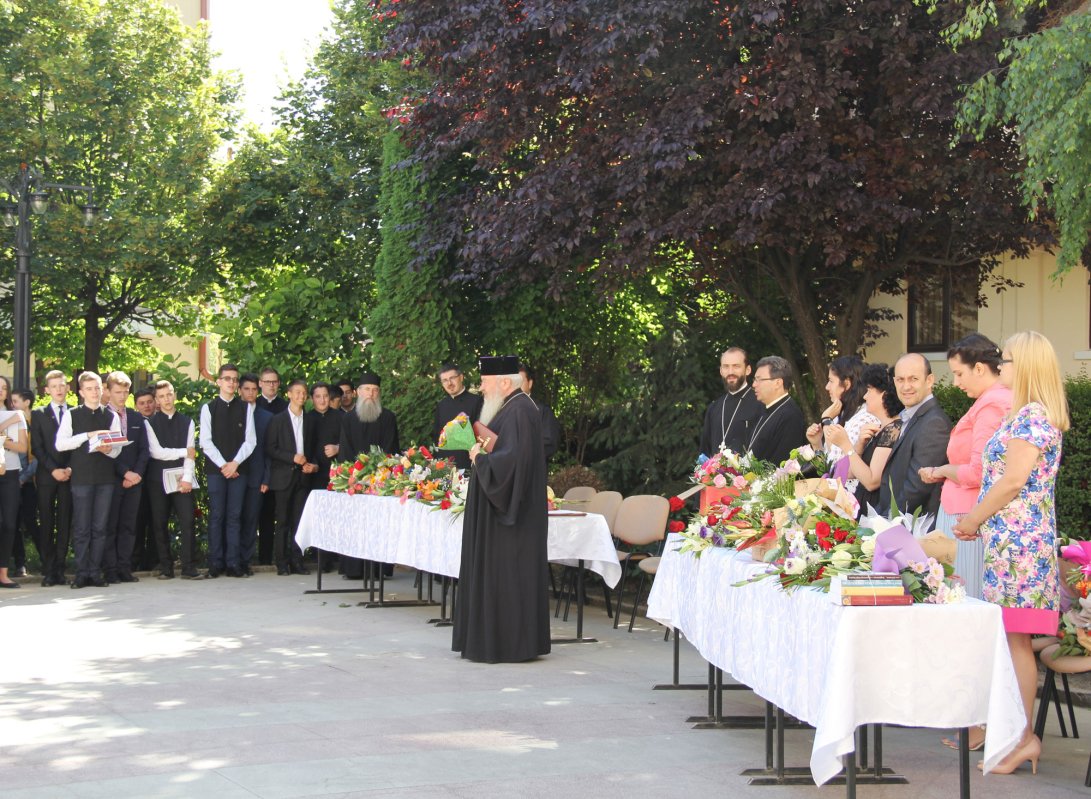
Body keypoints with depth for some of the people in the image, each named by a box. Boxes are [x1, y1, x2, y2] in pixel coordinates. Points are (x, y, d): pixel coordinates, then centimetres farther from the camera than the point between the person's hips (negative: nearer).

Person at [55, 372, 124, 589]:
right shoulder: (72, 416, 6)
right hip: (81, 477, -2)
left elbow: (117, 449, 5)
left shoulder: (111, 416, 11)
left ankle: (95, 572, 7)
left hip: (105, 477, 2)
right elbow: (60, 444, -4)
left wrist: (108, 449, -17)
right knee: (81, 528, -1)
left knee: (100, 527, 3)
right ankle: (82, 573, 3)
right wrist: (88, 436, -11)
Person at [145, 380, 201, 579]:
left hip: (181, 478, 1)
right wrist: (184, 451, -4)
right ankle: (165, 568, 6)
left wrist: (187, 477, -7)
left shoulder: (186, 422, 12)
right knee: (160, 524, 1)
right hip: (158, 479, -1)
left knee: (187, 522, -8)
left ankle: (188, 567, -6)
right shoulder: (150, 423, 4)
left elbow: (190, 454, 5)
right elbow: (156, 452, -6)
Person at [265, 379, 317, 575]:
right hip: (284, 476, -3)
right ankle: (281, 562, 1)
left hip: (302, 476, 3)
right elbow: (270, 449, -3)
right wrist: (292, 457, -13)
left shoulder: (310, 420, 13)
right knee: (283, 521, -2)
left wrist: (312, 465, 1)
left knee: (299, 520, 2)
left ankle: (296, 561, 6)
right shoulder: (278, 420, 1)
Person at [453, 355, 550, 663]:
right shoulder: (510, 408, 14)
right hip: (500, 508, 11)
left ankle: (509, 644, -1)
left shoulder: (519, 412, -18)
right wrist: (481, 451, 5)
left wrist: (480, 458, -13)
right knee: (495, 577, 12)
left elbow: (512, 460, -27)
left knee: (505, 577, -6)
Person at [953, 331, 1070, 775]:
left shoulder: (1032, 417, -14)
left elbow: (1013, 481, -19)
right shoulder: (1025, 415, 17)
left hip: (1019, 540, -10)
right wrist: (976, 519, 16)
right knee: (1005, 637, 12)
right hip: (1007, 539, 10)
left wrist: (972, 520, -9)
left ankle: (1024, 737, -5)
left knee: (1014, 638, -8)